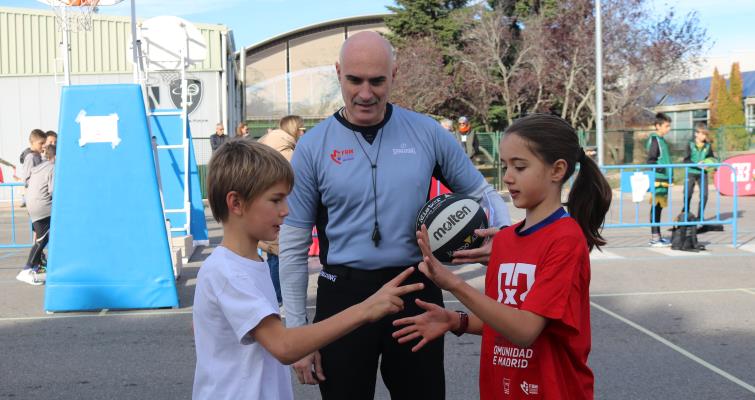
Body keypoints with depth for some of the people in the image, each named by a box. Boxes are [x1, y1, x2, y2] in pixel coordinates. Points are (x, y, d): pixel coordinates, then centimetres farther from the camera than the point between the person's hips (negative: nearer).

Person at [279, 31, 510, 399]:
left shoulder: (427, 133, -1)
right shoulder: (313, 147, -4)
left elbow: (482, 193, 12)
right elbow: (293, 248, 1)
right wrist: (297, 332, -1)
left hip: (417, 290, 1)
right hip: (344, 295, -1)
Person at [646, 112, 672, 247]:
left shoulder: (661, 140, 18)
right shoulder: (655, 140, -10)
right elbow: (651, 161, -17)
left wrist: (668, 174, 23)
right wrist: (661, 170, -23)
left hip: (663, 180, 9)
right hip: (657, 180, -9)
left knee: (658, 208, 13)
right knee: (656, 207, -7)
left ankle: (657, 236, 19)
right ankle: (654, 238, -6)